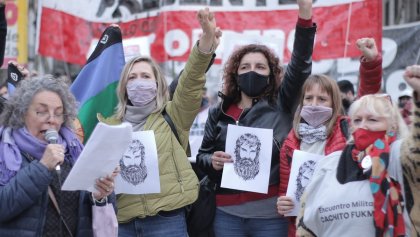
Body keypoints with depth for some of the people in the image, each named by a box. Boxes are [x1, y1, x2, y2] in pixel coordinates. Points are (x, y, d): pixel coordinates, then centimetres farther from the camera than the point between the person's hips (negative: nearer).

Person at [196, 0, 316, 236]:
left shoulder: (281, 106, 2)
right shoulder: (219, 112, 9)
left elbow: (300, 65, -10)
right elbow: (202, 156, 15)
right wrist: (212, 161, -10)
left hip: (271, 214, -1)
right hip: (228, 213, 2)